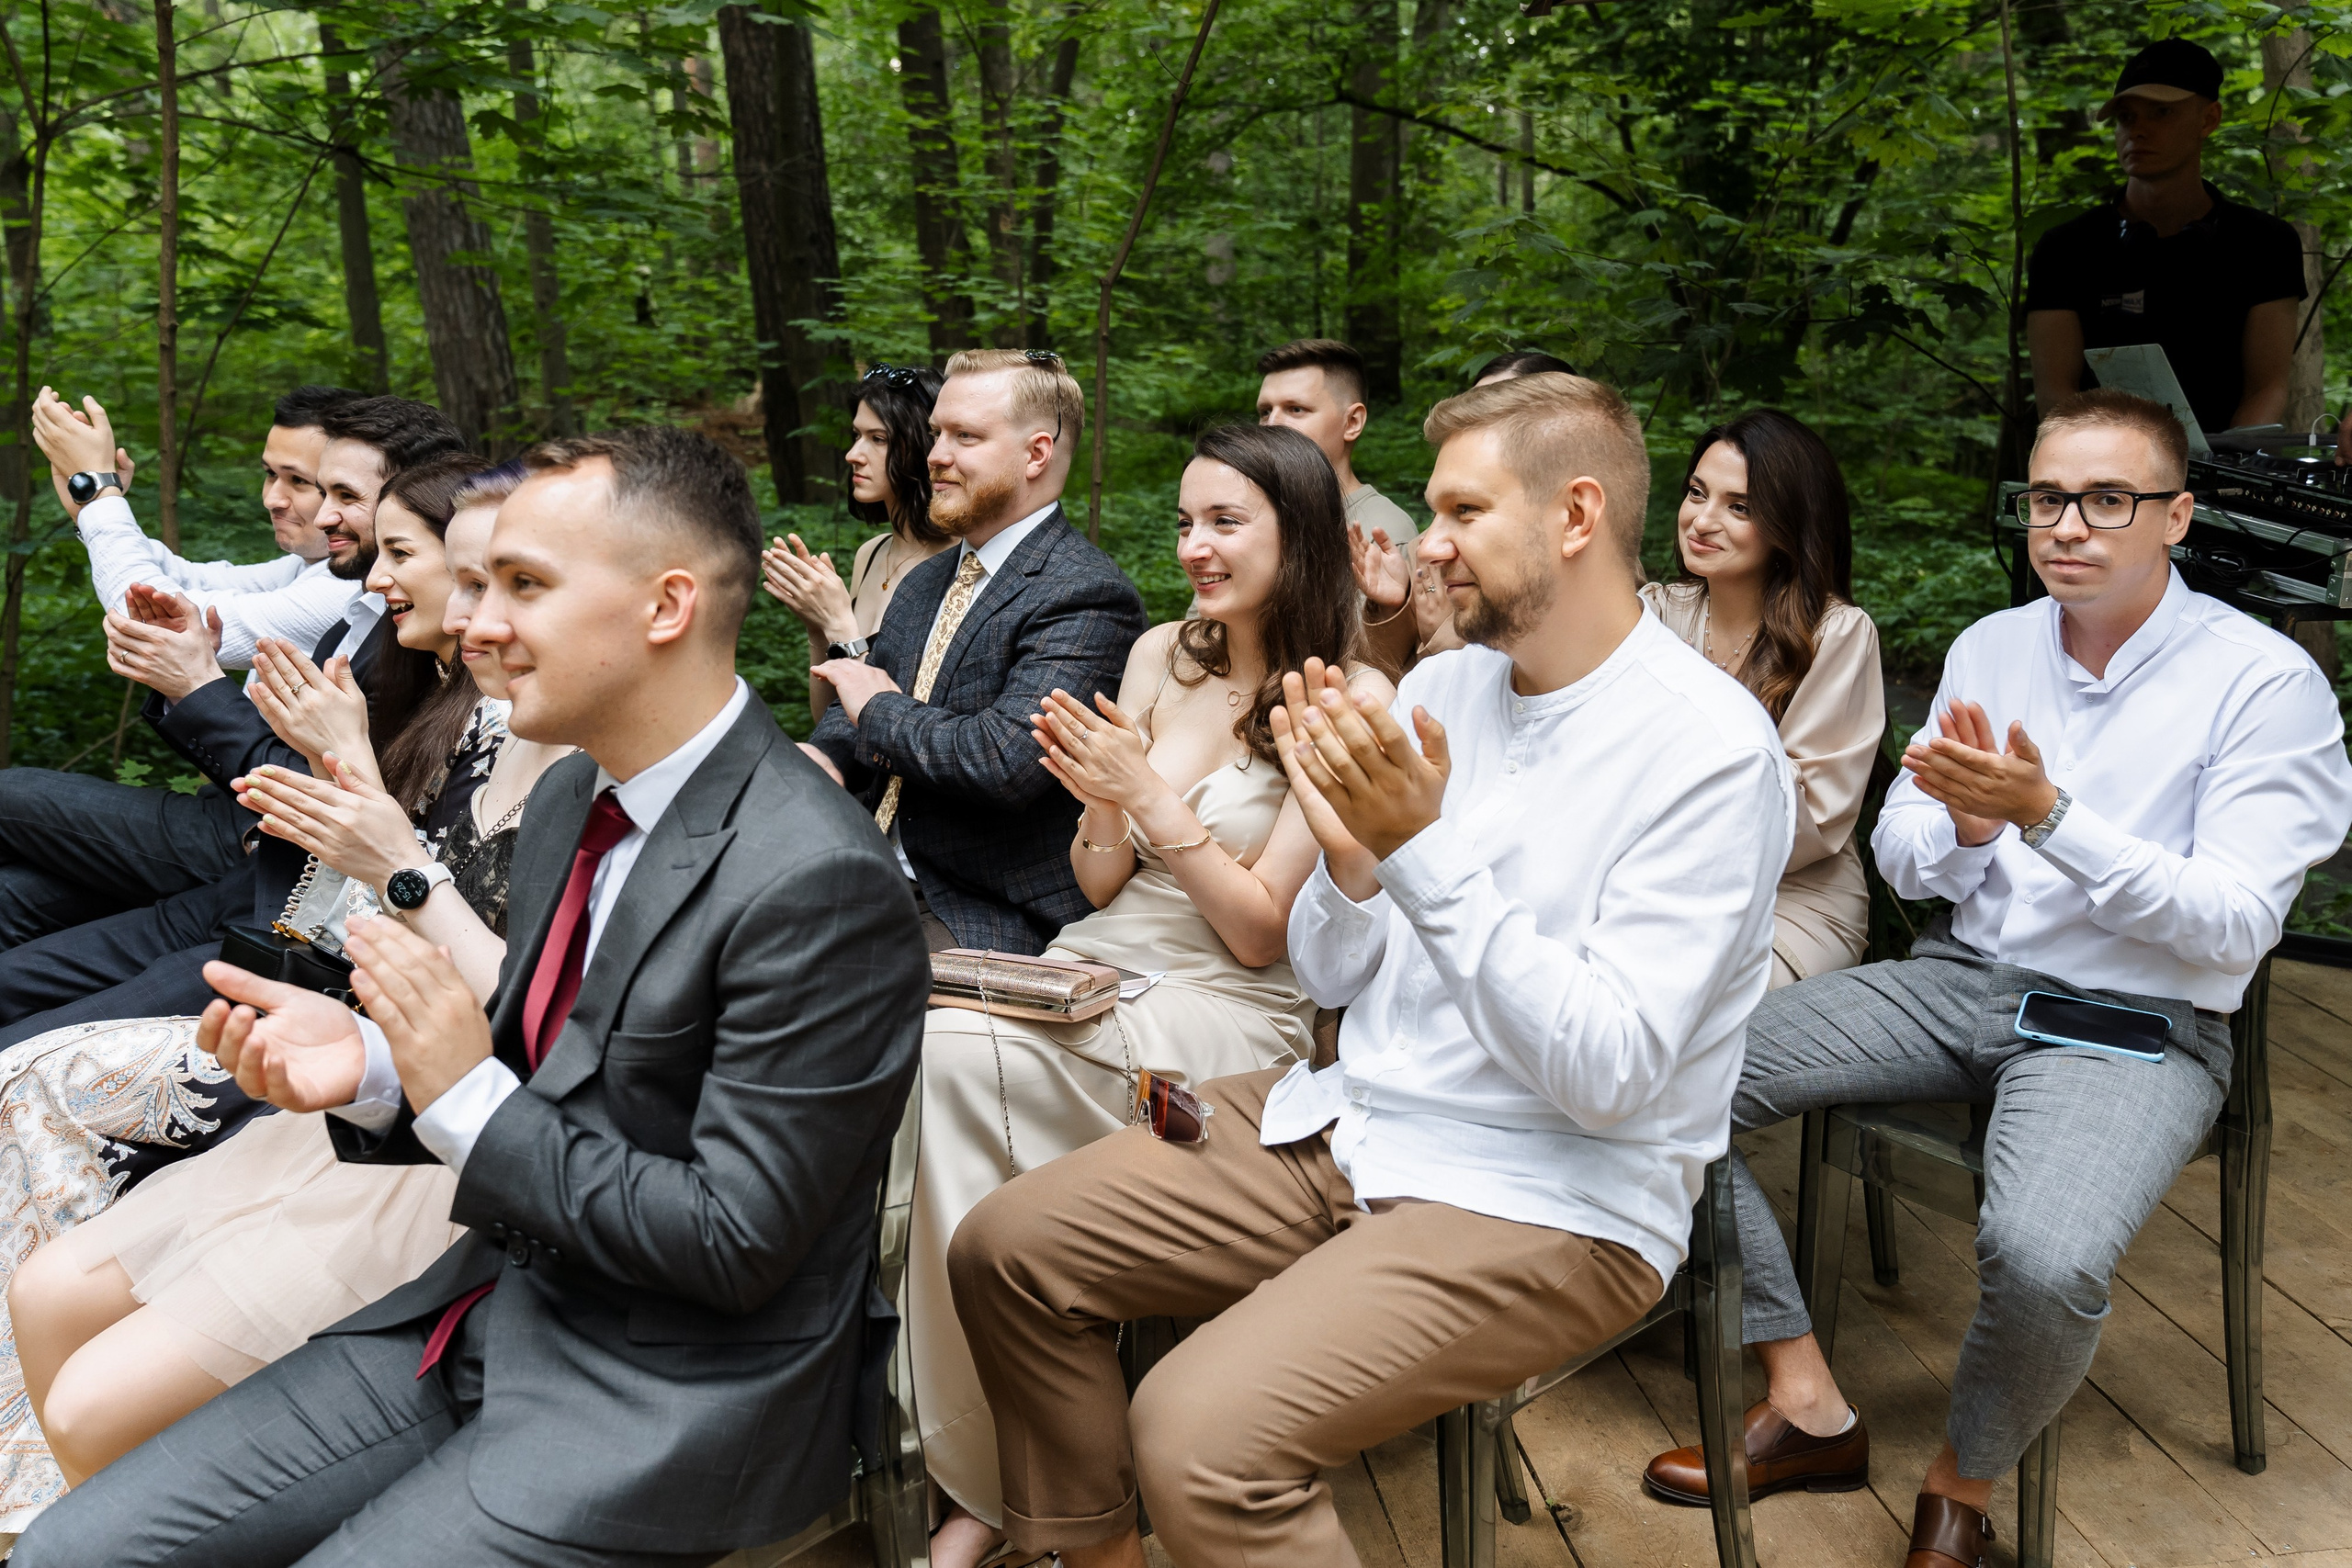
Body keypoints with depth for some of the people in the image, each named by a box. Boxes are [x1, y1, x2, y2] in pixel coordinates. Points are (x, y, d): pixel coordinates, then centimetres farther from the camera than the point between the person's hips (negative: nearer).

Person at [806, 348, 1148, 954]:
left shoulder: (1088, 596, -14)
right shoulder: (923, 583, 15)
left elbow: (1008, 759, -26)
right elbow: (851, 712, 19)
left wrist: (881, 710, -9)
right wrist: (820, 758, -6)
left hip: (996, 917, -7)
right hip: (871, 878, 8)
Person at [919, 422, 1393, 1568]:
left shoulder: (1352, 699, -6)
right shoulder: (1161, 656, 11)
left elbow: (1264, 931, -8)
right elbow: (1101, 885, 13)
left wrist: (1154, 795, -14)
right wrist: (1101, 804, -7)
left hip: (1230, 1010, -5)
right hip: (1095, 968, 5)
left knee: (958, 1051, -30)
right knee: (928, 1044, -28)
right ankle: (979, 1473, -14)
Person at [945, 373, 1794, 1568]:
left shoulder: (1710, 751, -16)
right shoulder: (1438, 687, 5)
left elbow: (1605, 1075, -23)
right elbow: (1330, 977, 9)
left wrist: (1422, 849, -26)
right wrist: (1349, 854, -13)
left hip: (1552, 1199, -7)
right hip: (1349, 1120, 7)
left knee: (1199, 1433, -27)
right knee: (1005, 1251, 1)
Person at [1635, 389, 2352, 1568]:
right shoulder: (1991, 646, 9)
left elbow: (2234, 923, -15)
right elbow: (1898, 857, 10)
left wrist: (2047, 815, -24)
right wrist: (1967, 825, -13)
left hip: (2135, 1022, -5)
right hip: (1957, 978, 5)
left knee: (2043, 1260, -35)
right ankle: (1810, 1411, -2)